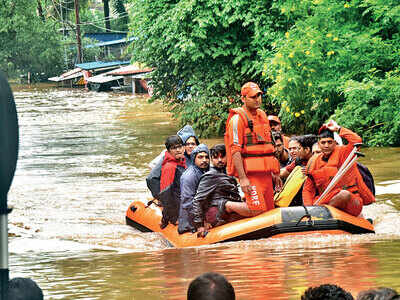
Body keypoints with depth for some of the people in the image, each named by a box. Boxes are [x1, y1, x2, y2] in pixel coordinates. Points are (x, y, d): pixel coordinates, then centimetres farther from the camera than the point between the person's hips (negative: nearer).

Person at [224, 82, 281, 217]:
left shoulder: (262, 116, 19)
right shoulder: (238, 118, -7)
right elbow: (235, 150, -14)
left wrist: (274, 173, 23)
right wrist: (242, 178, -21)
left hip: (265, 173, 8)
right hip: (250, 173, -8)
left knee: (269, 211, 3)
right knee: (257, 209, -16)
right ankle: (228, 206, 6)